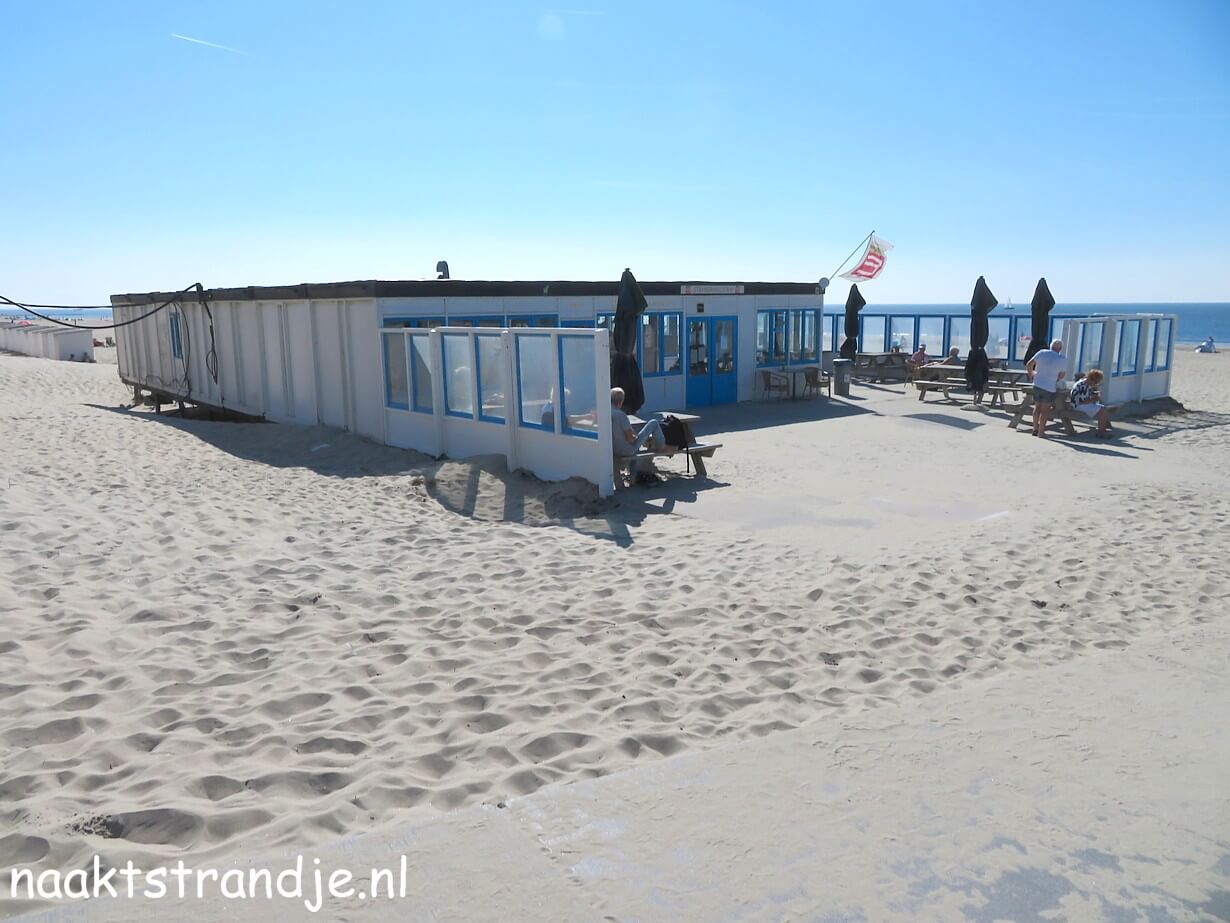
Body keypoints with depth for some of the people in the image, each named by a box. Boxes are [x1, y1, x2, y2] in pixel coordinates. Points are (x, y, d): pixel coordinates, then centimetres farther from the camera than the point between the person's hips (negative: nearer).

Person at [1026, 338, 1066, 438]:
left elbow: (1028, 365, -1)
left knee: (1037, 407, 16)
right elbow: (1061, 376, 0)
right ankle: (1041, 432, 5)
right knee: (1045, 410, 4)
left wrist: (1031, 374, 17)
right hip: (1050, 388, -3)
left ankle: (1035, 429, 18)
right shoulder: (1061, 360, -9)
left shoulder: (1041, 353, -3)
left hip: (1037, 384, 3)